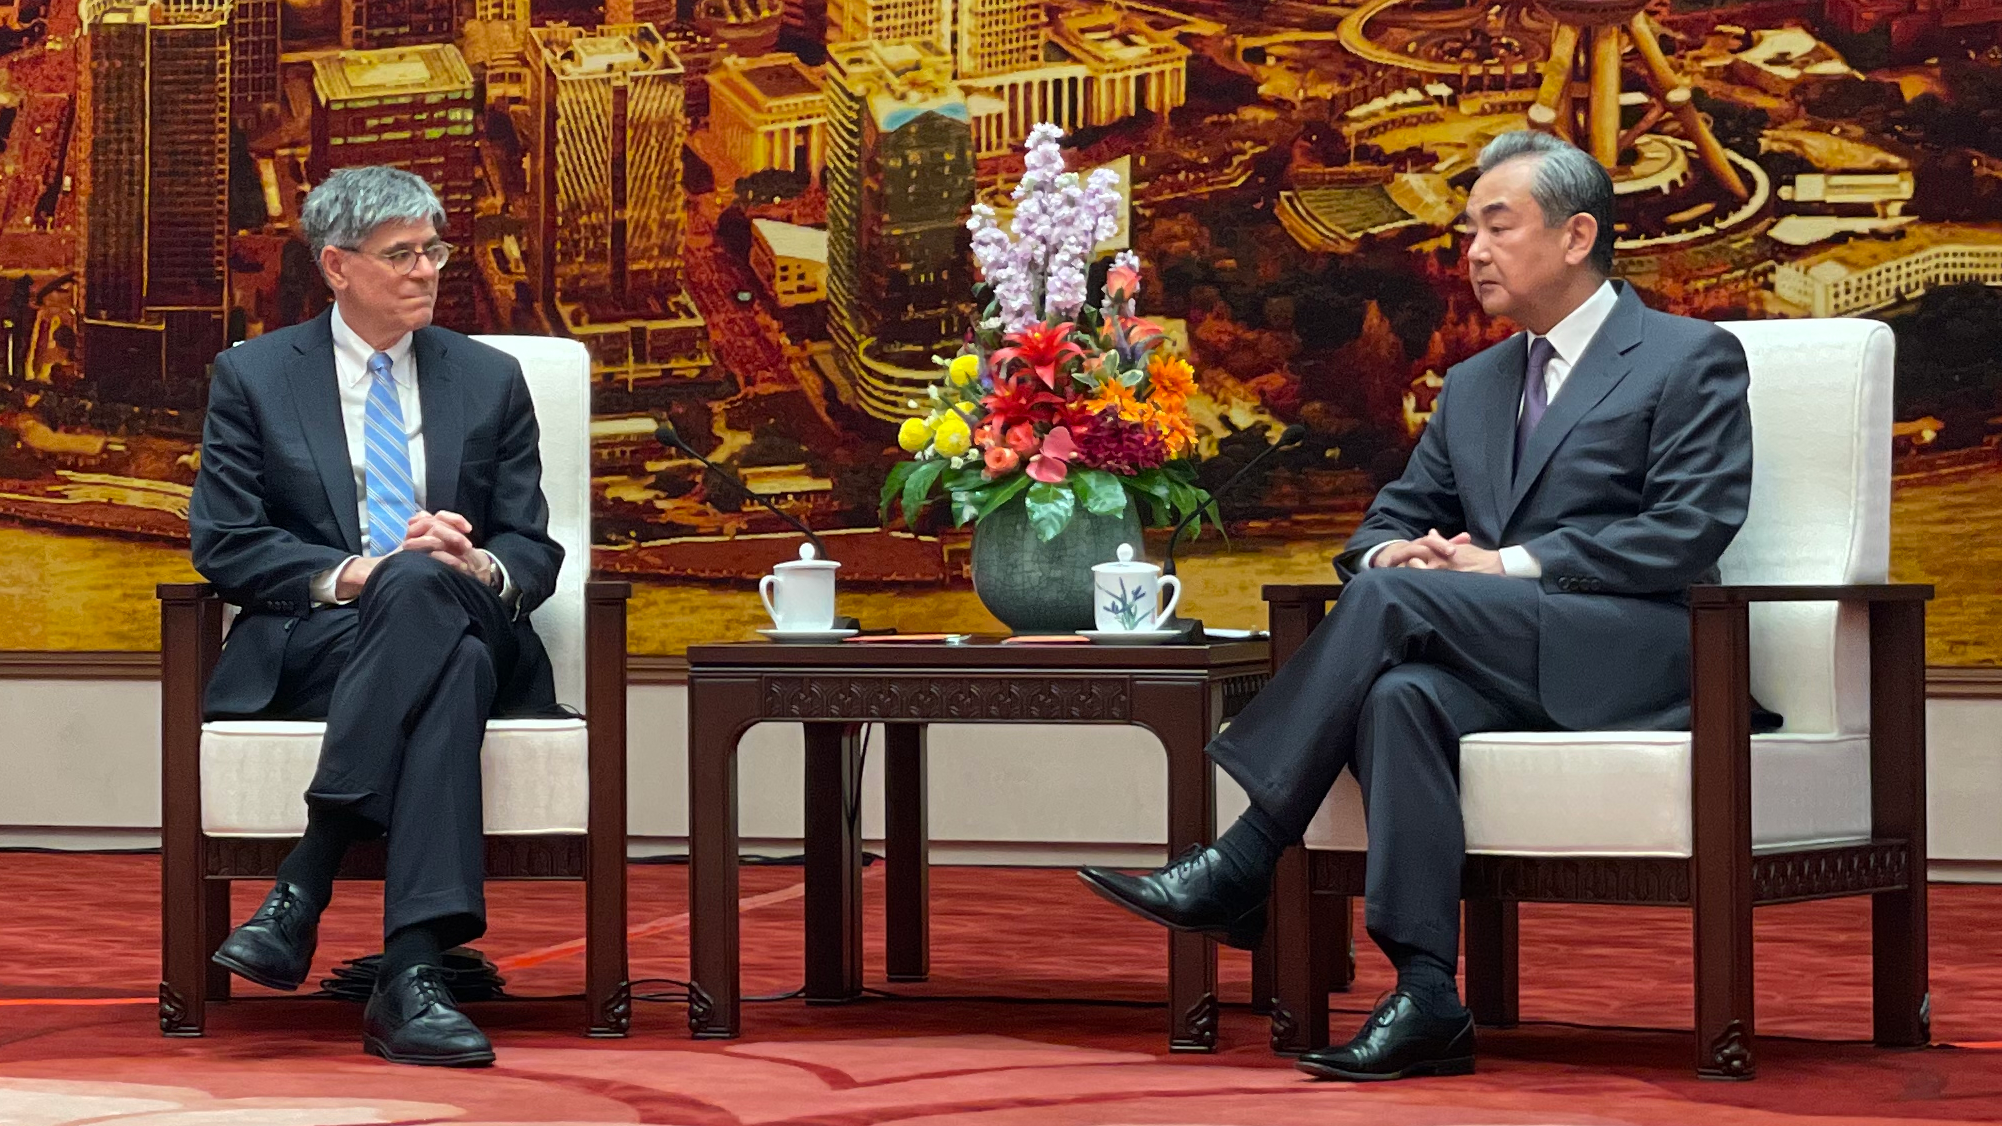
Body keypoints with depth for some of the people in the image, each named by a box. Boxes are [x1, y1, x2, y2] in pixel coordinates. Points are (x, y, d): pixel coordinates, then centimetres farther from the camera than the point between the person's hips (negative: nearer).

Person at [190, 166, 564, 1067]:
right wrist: (352, 575, -15)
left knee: (421, 585, -37)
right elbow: (223, 544, 1)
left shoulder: (491, 380, 18)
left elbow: (532, 550, 13)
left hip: (462, 628, 2)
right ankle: (412, 974, -46)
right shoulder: (253, 377, 11)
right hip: (305, 648, -2)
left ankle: (300, 889, -40)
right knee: (449, 669, -38)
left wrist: (477, 569, -13)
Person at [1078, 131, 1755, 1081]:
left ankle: (1245, 867, -26)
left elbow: (1691, 531, -8)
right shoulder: (1473, 386, 26)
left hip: (1631, 657, -6)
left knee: (1395, 597, -28)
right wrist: (1391, 552, -2)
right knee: (1403, 696, -32)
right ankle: (1427, 998, -38)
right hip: (1501, 666, 6)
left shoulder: (1692, 360, 4)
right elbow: (1394, 517, 25)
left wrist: (1514, 565, -15)